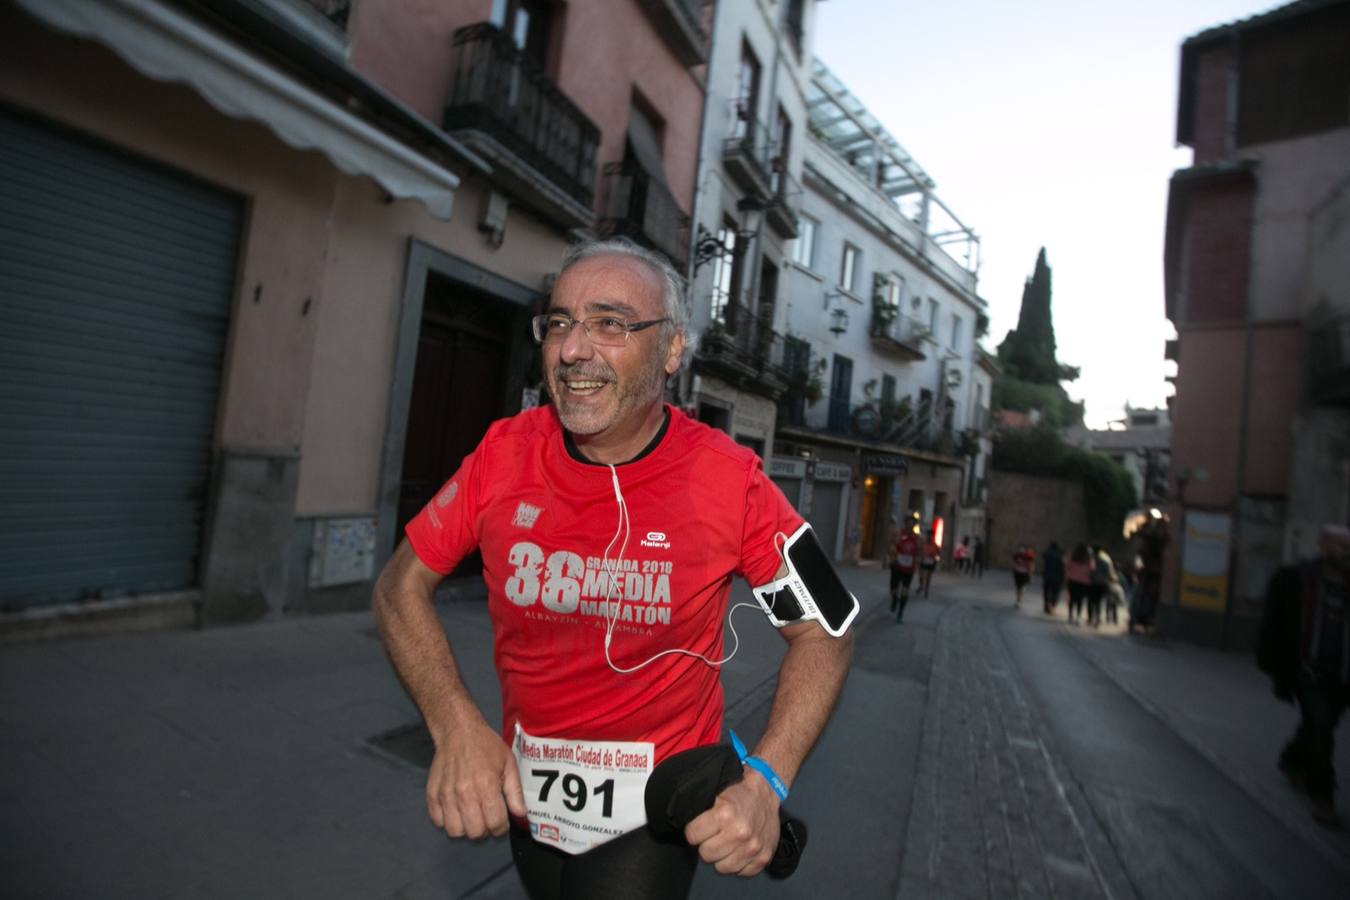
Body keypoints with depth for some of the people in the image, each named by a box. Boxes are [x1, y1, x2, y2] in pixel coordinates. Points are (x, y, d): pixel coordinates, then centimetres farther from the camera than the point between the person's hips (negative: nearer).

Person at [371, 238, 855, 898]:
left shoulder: (730, 480, -21)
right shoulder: (505, 453, -15)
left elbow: (821, 631, -11)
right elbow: (402, 587, -4)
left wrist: (766, 781, -25)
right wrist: (455, 725, -19)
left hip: (658, 807, -3)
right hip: (522, 795, 4)